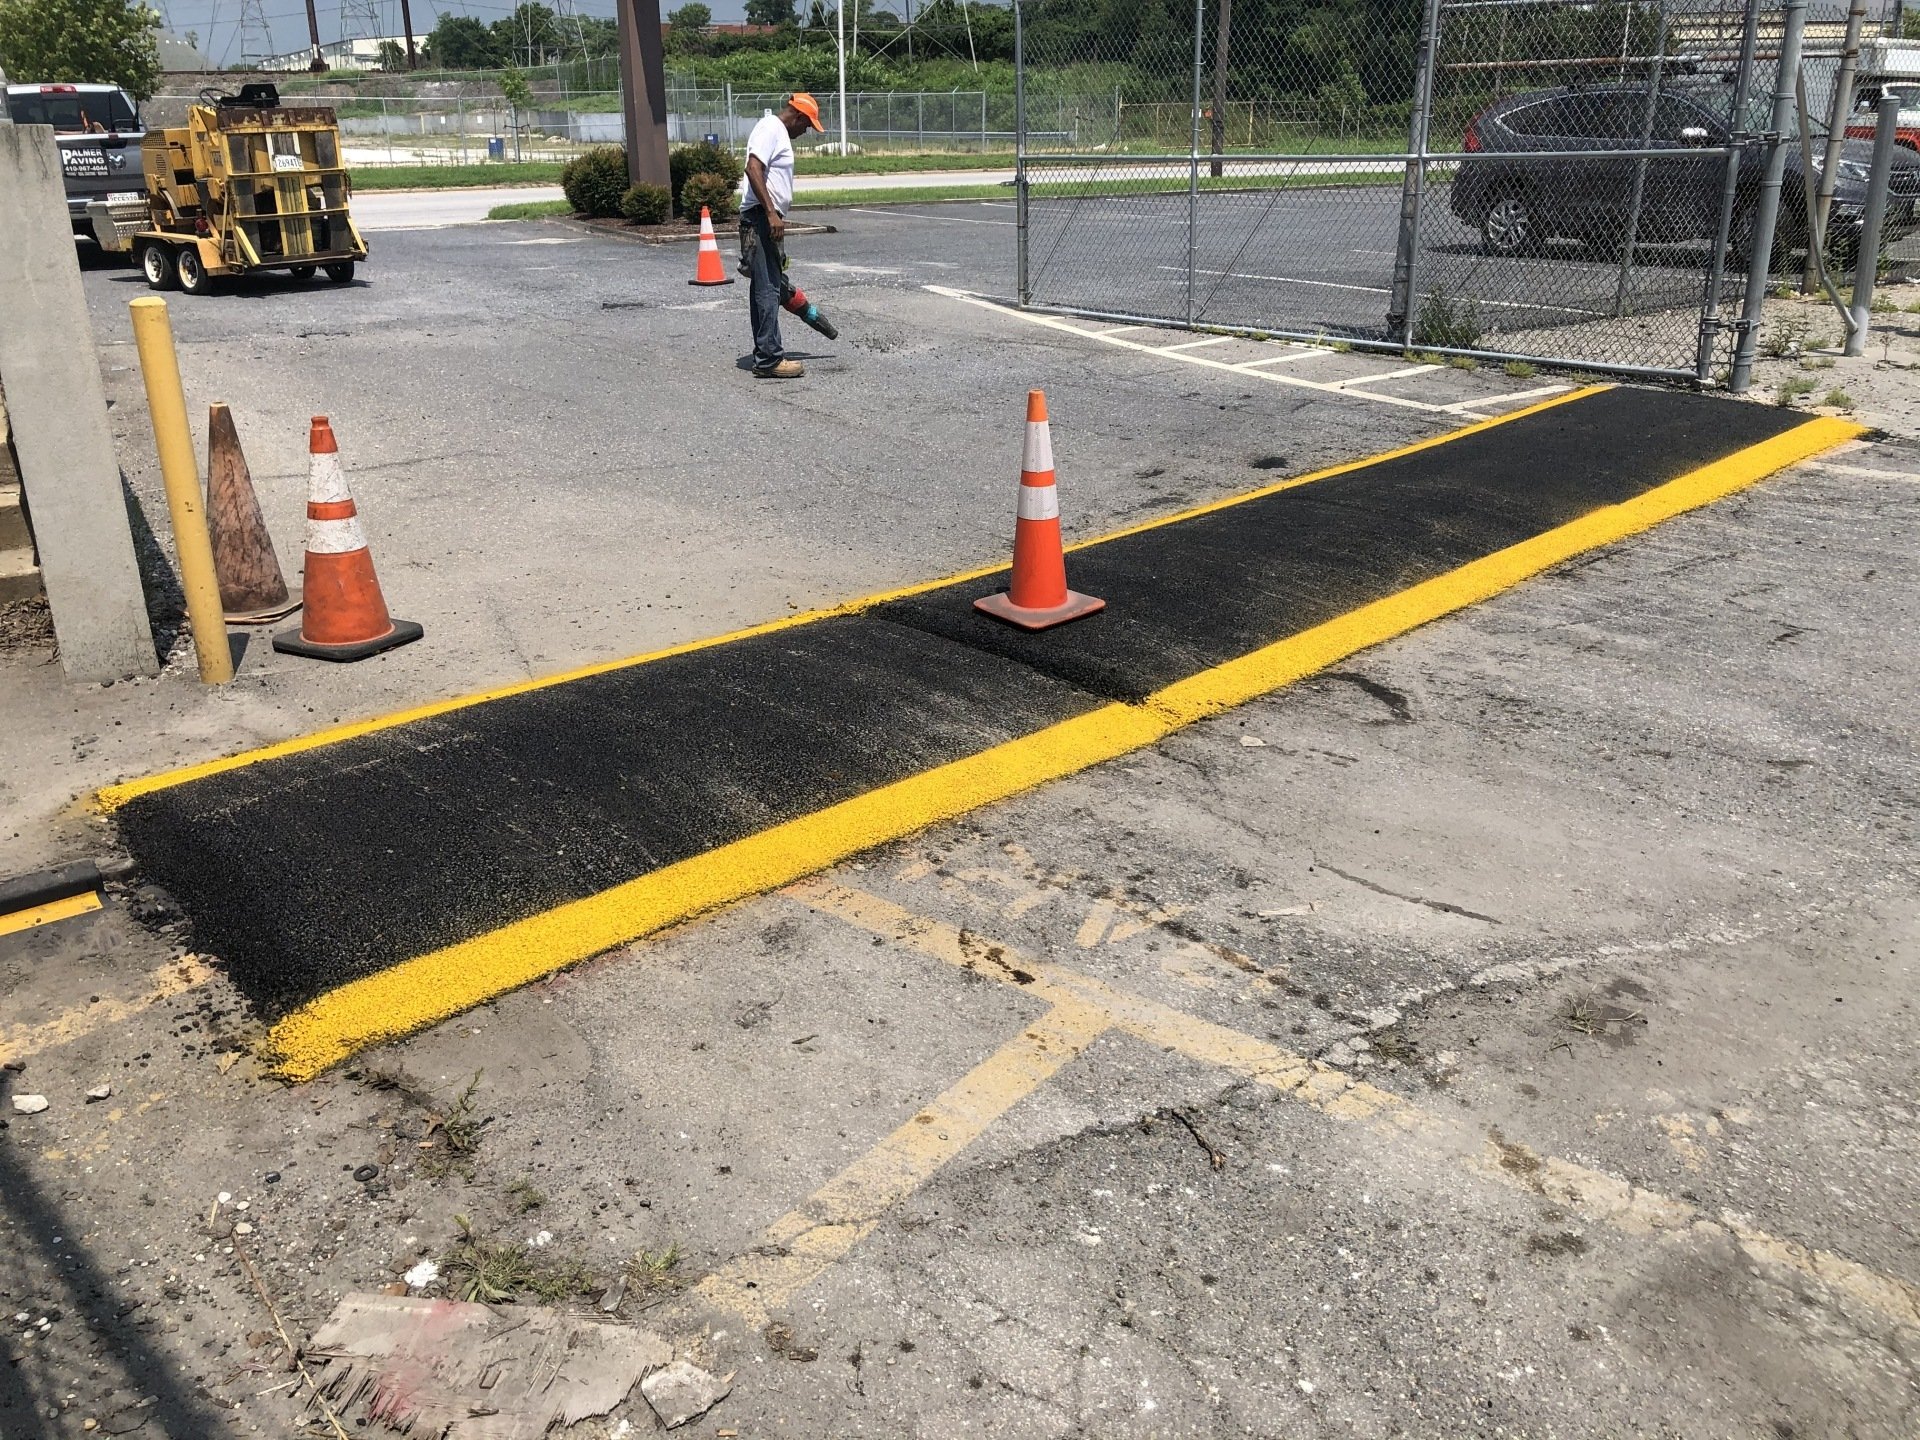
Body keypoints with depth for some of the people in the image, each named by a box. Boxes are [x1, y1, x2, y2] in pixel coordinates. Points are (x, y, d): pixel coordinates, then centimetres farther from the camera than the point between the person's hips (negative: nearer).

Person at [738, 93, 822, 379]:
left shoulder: (779, 132, 22)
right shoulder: (770, 128, -9)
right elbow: (753, 170, -21)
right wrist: (771, 214, -27)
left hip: (769, 220, 11)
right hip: (760, 217, -11)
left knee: (766, 288, 12)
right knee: (768, 289, -11)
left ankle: (764, 356, 16)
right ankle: (769, 360, -11)